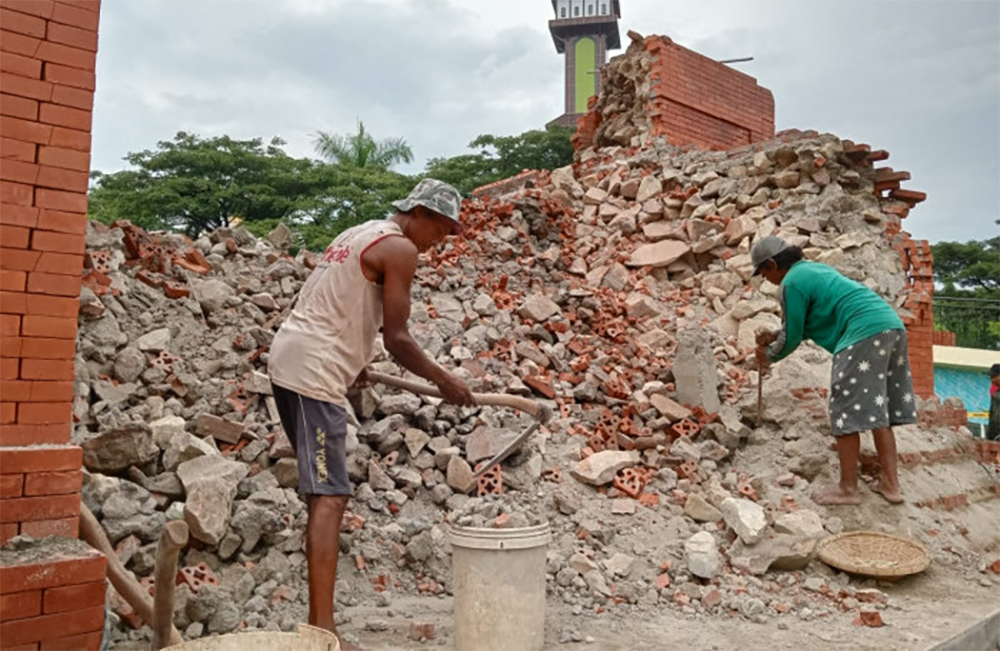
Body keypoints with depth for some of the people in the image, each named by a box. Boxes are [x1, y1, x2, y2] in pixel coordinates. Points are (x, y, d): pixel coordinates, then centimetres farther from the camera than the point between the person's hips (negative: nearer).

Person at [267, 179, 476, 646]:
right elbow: (396, 339, -11)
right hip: (313, 373, -10)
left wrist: (351, 361, 34)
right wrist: (445, 382, 1)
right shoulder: (399, 248, -8)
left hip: (290, 361, 10)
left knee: (323, 493, 16)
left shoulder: (361, 235, 20)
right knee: (330, 498, -11)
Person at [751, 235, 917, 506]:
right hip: (891, 325, 10)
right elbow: (806, 324, 32)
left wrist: (769, 356, 19)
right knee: (877, 410, 14)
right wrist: (775, 336, 32)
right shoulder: (814, 268, 25)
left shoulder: (792, 282, -4)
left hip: (865, 333, -10)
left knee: (848, 412, -3)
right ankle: (889, 482, 19)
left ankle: (848, 488, 3)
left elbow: (793, 337, 2)